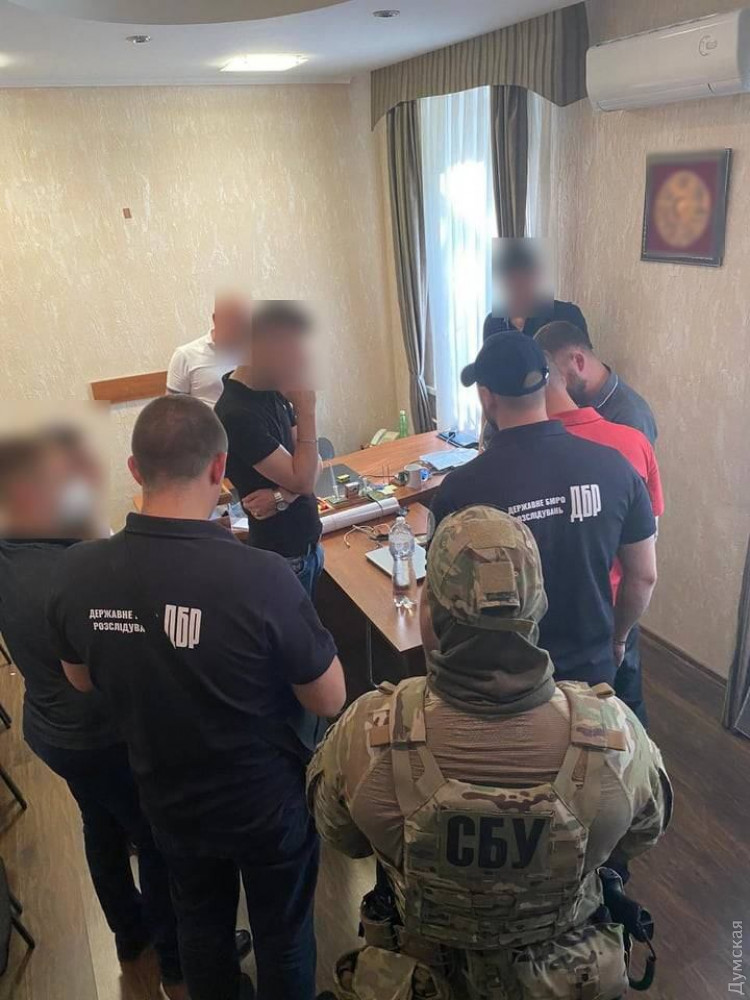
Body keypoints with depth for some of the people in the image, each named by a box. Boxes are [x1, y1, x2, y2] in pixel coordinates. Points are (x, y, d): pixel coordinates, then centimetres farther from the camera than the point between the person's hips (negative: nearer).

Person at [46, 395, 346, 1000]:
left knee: (200, 923, 32)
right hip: (268, 801, -3)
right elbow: (329, 701, -20)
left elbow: (83, 680, -1)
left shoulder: (77, 574, -21)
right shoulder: (262, 577, -35)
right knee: (283, 934, 25)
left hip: (168, 800, 4)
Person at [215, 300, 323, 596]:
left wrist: (283, 495, -18)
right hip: (284, 557, -8)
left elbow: (312, 465, 2)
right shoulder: (237, 415, -25)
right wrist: (306, 409, -22)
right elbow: (303, 480, -24)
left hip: (308, 542, 8)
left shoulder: (273, 392, 2)